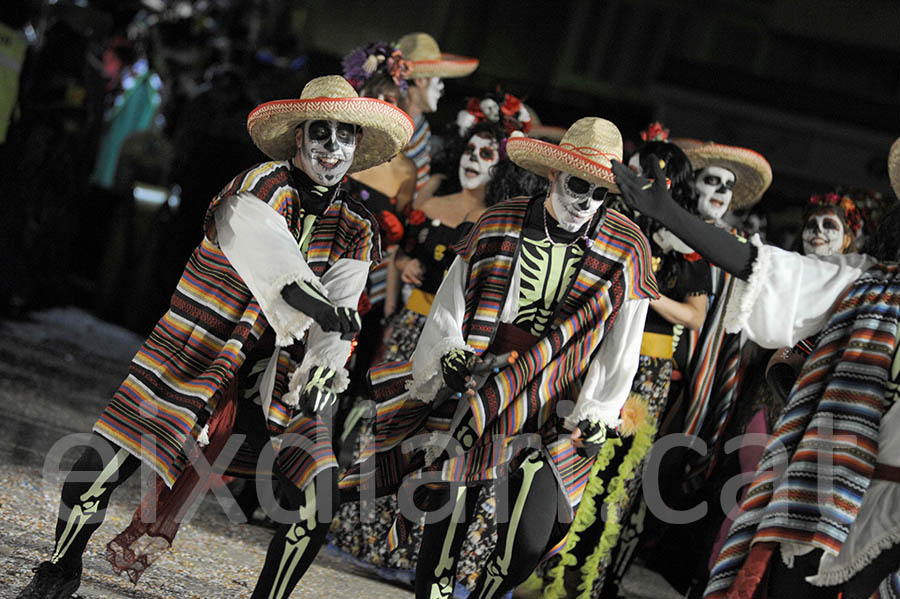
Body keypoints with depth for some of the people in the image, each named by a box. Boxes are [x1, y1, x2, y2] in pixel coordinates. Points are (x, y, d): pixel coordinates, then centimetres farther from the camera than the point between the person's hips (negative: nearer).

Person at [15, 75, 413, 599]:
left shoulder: (355, 233, 8)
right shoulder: (265, 185, -6)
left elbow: (340, 310, -6)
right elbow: (263, 249, -28)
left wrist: (324, 366, -27)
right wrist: (314, 301, -45)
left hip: (273, 377, 4)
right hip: (193, 357, -4)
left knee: (318, 494, -15)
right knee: (99, 467, -12)